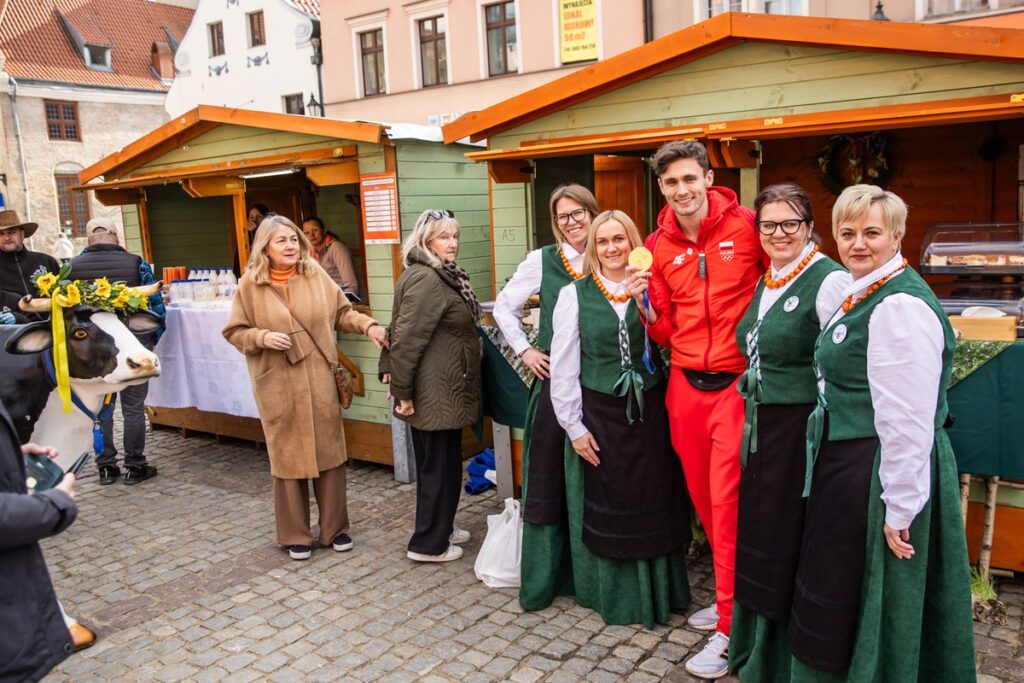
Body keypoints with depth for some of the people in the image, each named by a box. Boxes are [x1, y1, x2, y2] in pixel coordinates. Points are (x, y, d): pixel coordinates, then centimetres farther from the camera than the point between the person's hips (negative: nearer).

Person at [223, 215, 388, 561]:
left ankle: (334, 528, 24)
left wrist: (368, 325, -9)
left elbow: (342, 312, 7)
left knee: (328, 451, 8)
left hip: (319, 379, 2)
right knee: (288, 455, 7)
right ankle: (295, 535, 22)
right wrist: (263, 337, -15)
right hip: (278, 384, -2)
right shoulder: (250, 284, -4)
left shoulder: (315, 274, 0)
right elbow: (234, 332, 2)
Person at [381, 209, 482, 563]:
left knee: (441, 461, 20)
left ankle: (441, 526, 36)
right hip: (434, 391, -10)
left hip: (444, 390, 10)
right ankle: (428, 544, 15)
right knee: (439, 464, 2)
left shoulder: (442, 275, 13)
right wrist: (401, 391, -20)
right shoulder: (425, 280, -20)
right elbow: (407, 338, -23)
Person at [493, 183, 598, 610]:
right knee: (546, 476, 2)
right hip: (554, 378, -1)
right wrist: (523, 350, 3)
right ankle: (541, 578, 14)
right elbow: (504, 306, 10)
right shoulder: (543, 260, 1)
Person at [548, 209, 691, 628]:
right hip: (601, 414, -2)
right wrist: (574, 426, -5)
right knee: (607, 507, 9)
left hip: (649, 413, 2)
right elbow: (563, 367, -3)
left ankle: (657, 591, 31)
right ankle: (614, 596, 27)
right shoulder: (575, 295, -3)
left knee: (653, 506, 11)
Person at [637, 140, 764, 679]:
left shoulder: (745, 226, -7)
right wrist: (644, 304, -12)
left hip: (737, 382, -4)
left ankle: (728, 628, 10)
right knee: (702, 497, 13)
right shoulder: (658, 246, 5)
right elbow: (664, 332, 9)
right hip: (686, 384, 5)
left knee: (727, 500, -4)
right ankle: (730, 595, 34)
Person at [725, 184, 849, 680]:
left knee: (788, 544, 4)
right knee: (758, 537, 17)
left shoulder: (831, 281, -13)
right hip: (761, 430, 8)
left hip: (804, 431, -8)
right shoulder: (766, 282, 12)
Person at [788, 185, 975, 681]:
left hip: (881, 475, -10)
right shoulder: (861, 294, 10)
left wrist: (899, 509, -21)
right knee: (840, 596, 22)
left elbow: (908, 420, -24)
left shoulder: (900, 305, -21)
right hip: (847, 468, 10)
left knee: (858, 604, 8)